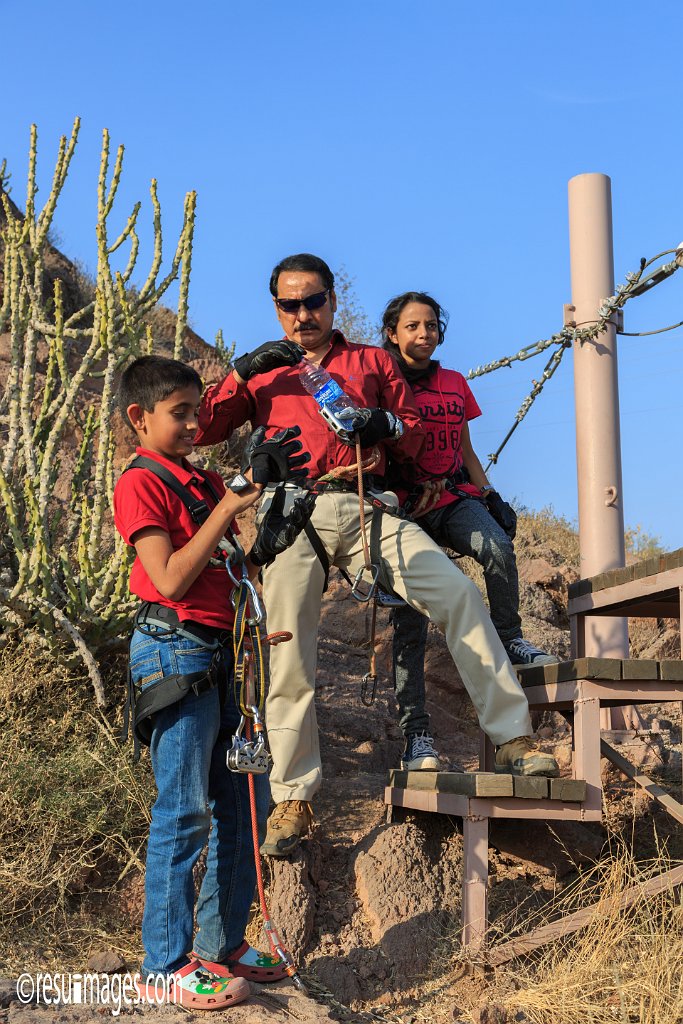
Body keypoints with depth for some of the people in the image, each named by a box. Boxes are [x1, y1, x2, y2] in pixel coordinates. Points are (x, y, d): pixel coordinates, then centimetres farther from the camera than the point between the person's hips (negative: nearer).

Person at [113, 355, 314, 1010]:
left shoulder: (204, 481, 16)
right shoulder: (141, 483, -7)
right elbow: (171, 579, -17)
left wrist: (272, 533, -1)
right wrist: (234, 500, -16)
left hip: (223, 653, 8)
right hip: (176, 651, -8)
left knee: (245, 802, 10)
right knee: (185, 812, -5)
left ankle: (222, 948, 23)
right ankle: (165, 968, 7)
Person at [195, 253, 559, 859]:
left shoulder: (372, 362, 22)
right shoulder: (262, 371, 21)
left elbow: (417, 440, 18)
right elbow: (202, 429, 11)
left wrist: (388, 425, -5)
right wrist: (241, 372, -3)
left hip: (366, 508, 1)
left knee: (458, 593, -17)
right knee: (290, 658, -9)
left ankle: (513, 740, -10)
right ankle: (292, 800, 1)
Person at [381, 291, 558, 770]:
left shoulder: (455, 384, 17)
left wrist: (491, 496, 10)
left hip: (455, 497, 3)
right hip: (405, 505, -3)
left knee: (499, 547, -32)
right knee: (409, 622, -7)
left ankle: (510, 640, -10)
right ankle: (416, 735, -4)